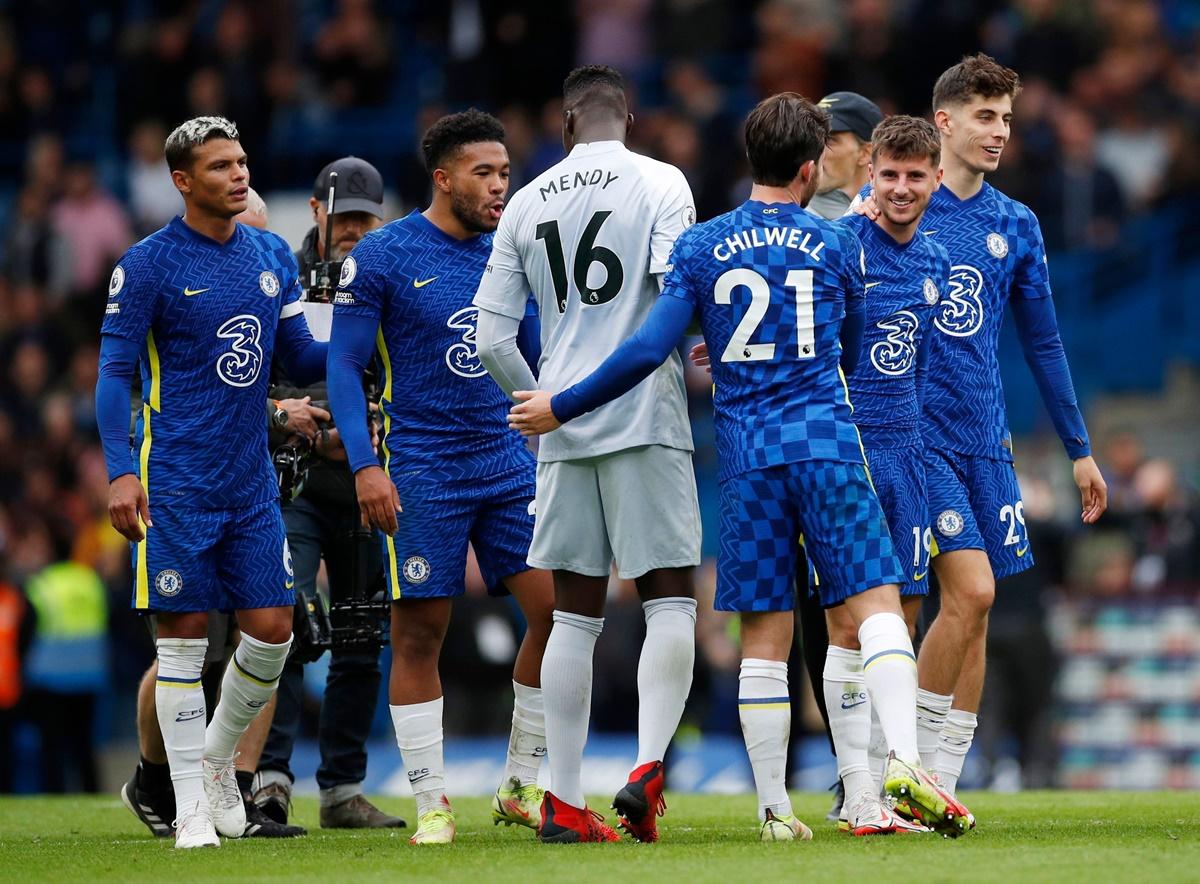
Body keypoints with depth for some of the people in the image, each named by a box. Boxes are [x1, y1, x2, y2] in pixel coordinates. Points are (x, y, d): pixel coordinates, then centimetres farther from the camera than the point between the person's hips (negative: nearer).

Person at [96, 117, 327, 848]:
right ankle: (192, 808, 4)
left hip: (253, 484, 5)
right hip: (177, 484, -5)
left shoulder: (273, 256, 9)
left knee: (271, 630, 2)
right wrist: (121, 471, -16)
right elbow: (116, 372, -7)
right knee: (183, 637, -3)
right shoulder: (148, 264, -7)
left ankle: (218, 758, 26)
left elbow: (303, 360, 14)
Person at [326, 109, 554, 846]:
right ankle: (432, 804, 6)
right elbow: (345, 364, -6)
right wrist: (365, 465, -14)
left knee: (558, 610, -5)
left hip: (508, 461, 5)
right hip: (424, 471, -5)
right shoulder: (382, 256, -7)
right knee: (419, 633, -2)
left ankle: (522, 787, 8)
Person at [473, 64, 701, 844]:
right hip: (647, 420, -4)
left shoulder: (528, 203, 9)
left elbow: (491, 341, 7)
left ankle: (565, 801, 5)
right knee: (671, 602, 1)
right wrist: (695, 368, 4)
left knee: (576, 613, 8)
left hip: (562, 428, 4)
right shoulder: (661, 184, -2)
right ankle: (648, 767, -18)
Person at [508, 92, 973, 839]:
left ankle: (774, 808, 4)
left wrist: (561, 408, 6)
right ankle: (904, 758, -22)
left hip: (746, 454, 2)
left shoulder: (701, 248, 5)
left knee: (765, 638, 4)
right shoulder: (837, 244, 5)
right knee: (879, 604, -2)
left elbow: (648, 350, -3)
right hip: (825, 441, -2)